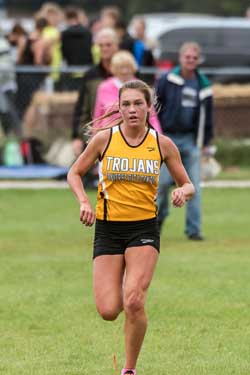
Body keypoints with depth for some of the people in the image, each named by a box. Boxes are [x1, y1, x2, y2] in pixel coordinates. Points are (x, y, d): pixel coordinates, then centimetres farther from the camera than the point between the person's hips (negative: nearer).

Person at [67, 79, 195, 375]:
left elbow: (187, 185, 8)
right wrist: (83, 202, -9)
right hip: (108, 229, 1)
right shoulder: (104, 138, -4)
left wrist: (183, 191, -15)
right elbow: (75, 173, 8)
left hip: (144, 229, -1)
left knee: (134, 303, -20)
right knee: (108, 311, -7)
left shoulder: (162, 144, -1)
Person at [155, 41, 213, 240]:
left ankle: (194, 229, 0)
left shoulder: (203, 85, 8)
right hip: (168, 138, -2)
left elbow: (207, 116, 15)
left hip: (191, 140, 2)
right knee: (163, 182, -3)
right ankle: (159, 216, 23)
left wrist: (204, 142, 12)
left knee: (193, 185, -3)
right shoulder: (167, 80, -3)